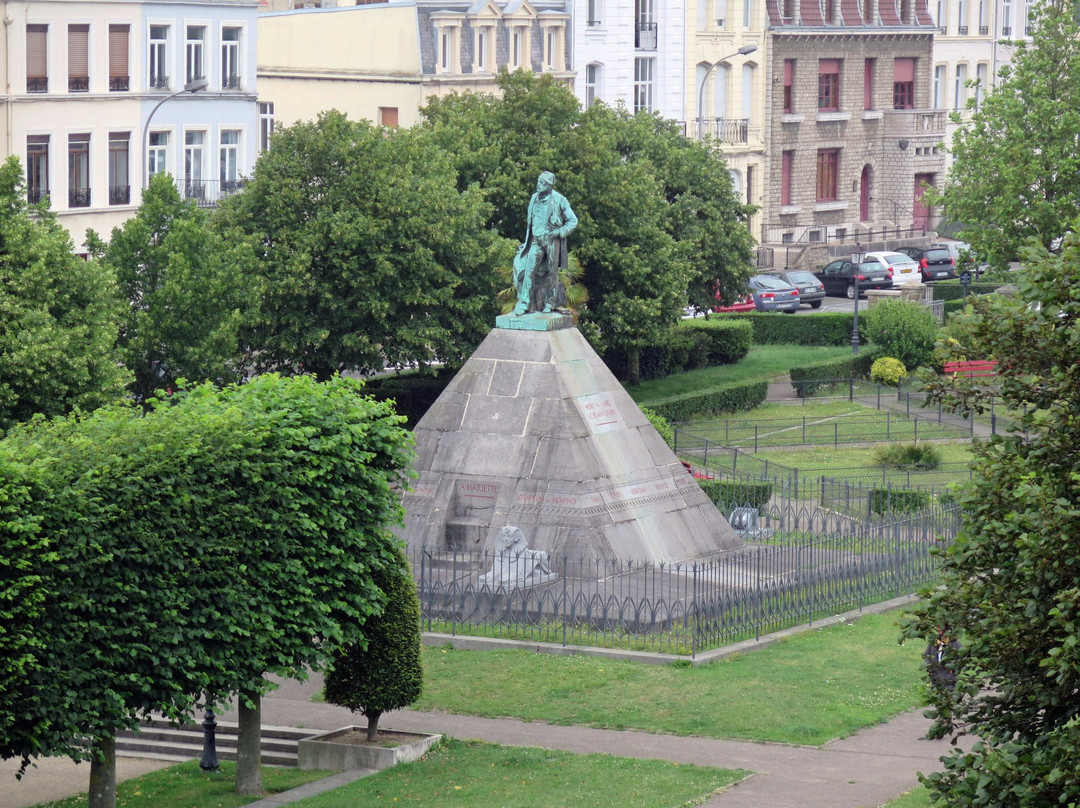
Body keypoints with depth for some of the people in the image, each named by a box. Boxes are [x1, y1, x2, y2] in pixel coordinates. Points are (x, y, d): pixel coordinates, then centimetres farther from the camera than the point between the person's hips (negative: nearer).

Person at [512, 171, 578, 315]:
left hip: (552, 239, -3)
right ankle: (523, 303, -14)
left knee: (552, 272, 2)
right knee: (529, 270, -10)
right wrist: (527, 241, 19)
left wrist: (560, 232, -11)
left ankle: (549, 304, 10)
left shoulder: (559, 200, -2)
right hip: (536, 240, 3)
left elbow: (573, 220, 2)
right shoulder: (534, 199, 13)